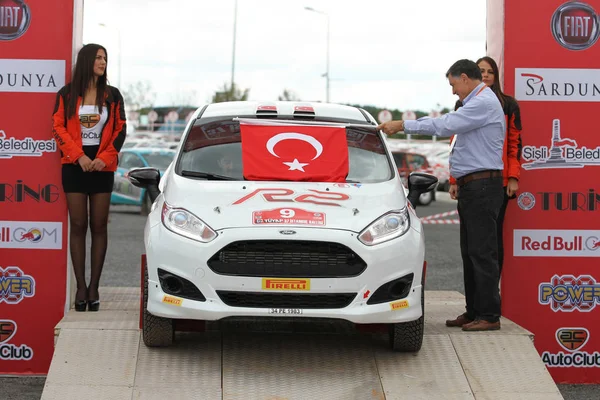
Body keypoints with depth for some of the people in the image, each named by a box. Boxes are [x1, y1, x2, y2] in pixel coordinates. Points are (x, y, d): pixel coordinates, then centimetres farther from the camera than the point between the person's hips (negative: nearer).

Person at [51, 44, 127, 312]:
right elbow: (58, 128, -2)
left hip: (102, 166, 1)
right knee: (78, 225, -1)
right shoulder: (67, 94, 2)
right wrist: (79, 156, -13)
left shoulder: (112, 95, 5)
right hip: (74, 166, -1)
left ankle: (94, 287, 4)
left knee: (98, 226, 0)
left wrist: (104, 158, -8)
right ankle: (81, 286, 2)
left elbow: (120, 130, 4)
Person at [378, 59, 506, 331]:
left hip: (482, 185, -11)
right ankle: (474, 312, 17)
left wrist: (403, 125, -15)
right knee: (470, 251, 12)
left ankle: (489, 316, -7)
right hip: (470, 186, 11)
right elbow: (449, 125, 22)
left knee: (482, 251, -9)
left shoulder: (484, 103, -14)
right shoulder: (475, 103, 20)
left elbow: (446, 125, -20)